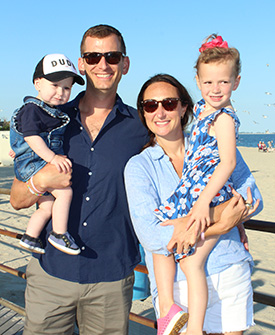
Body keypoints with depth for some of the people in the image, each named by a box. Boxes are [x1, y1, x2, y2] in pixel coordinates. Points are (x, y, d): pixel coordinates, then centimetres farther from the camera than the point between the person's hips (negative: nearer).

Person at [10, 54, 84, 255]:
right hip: (32, 163, -9)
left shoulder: (56, 112, 15)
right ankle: (59, 234, -10)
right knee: (64, 192, -21)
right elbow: (31, 136, -24)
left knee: (47, 207, 13)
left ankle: (30, 237, 26)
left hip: (45, 163, 9)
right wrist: (51, 157, -30)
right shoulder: (31, 109, -13)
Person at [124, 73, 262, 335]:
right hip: (177, 282, -2)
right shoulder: (138, 166, -3)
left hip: (229, 273, 2)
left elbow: (252, 197, -2)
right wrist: (220, 226, -19)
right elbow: (151, 236, -13)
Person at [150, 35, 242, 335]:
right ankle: (167, 305, 15)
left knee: (191, 262, -11)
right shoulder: (201, 108, 13)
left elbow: (227, 163, -22)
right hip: (189, 191, 9)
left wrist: (204, 201, -28)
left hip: (211, 197, -9)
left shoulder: (224, 118, -12)